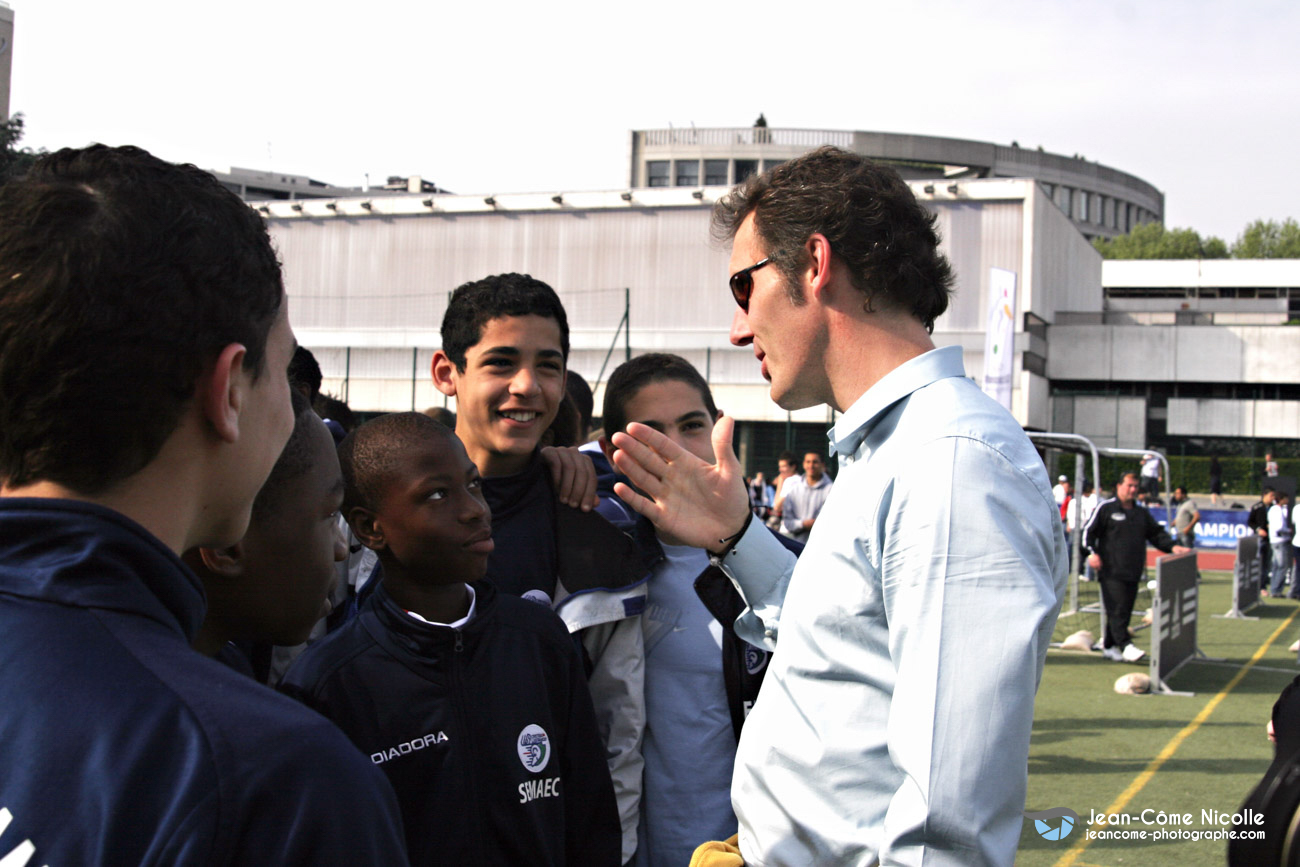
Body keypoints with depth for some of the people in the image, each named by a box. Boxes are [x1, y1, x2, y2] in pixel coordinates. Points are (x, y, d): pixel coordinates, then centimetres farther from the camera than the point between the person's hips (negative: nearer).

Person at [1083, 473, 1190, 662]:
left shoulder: (1141, 512, 20)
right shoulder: (1106, 508, 2)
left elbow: (1156, 533, 20)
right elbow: (1089, 531, -1)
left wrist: (1172, 547, 4)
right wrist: (1093, 552, -14)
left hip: (1133, 572, 6)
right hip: (1111, 571, -6)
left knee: (1125, 611, 5)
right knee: (1116, 609, -14)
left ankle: (1109, 646, 13)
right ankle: (1126, 646, -19)